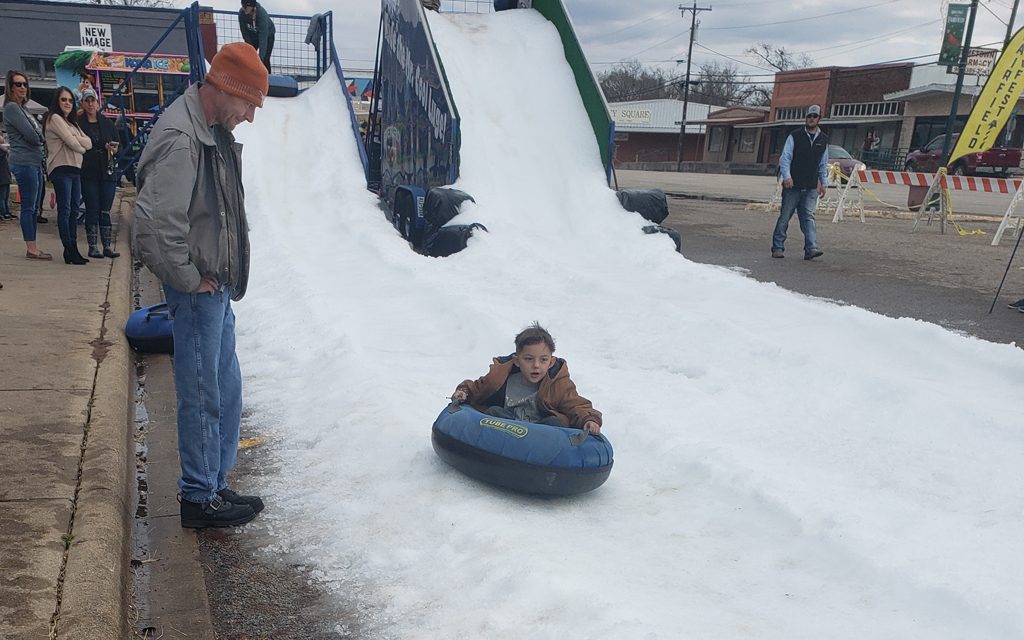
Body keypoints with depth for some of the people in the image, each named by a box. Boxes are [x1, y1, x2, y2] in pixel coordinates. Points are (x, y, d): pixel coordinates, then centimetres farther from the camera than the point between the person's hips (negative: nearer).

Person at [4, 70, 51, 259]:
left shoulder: (22, 109, 21)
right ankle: (31, 249, -6)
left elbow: (38, 134, 19)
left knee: (33, 207, 10)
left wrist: (39, 137, -1)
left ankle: (32, 247, 14)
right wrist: (40, 138, 5)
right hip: (24, 162, -9)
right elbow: (30, 135, -13)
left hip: (35, 162, 9)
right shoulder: (11, 107, -7)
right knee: (28, 206, -8)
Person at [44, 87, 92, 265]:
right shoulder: (55, 119, -2)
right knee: (65, 210, -9)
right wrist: (82, 147, 8)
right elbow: (72, 143, -11)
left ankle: (73, 249, 9)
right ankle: (69, 251, -10)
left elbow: (89, 143, 11)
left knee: (74, 211, 6)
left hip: (75, 169, 8)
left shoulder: (72, 122, 24)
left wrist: (75, 139, -6)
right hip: (61, 169, -8)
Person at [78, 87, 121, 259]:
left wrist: (113, 149, -6)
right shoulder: (78, 123, 0)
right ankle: (93, 247, 5)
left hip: (107, 172, 3)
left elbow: (117, 145, 14)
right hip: (87, 173, -3)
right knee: (92, 210, 0)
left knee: (105, 210, 3)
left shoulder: (107, 123, 11)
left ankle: (107, 246, 6)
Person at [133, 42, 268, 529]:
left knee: (226, 388, 17)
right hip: (198, 289, -10)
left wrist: (221, 274, 13)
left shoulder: (215, 132, 11)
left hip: (216, 286, 10)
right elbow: (154, 224, -28)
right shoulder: (180, 138, -21)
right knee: (203, 394, 2)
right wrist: (189, 279, -17)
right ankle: (199, 498, 17)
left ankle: (214, 485, 31)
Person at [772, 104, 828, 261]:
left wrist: (823, 183, 15)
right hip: (793, 185, -2)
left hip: (811, 188, 3)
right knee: (784, 217, 1)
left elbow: (823, 164, 19)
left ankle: (811, 248, -13)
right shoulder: (795, 136, 1)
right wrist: (786, 176, -17)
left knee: (808, 217, -6)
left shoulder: (823, 139, 12)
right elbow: (785, 158, -3)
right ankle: (777, 248, 8)